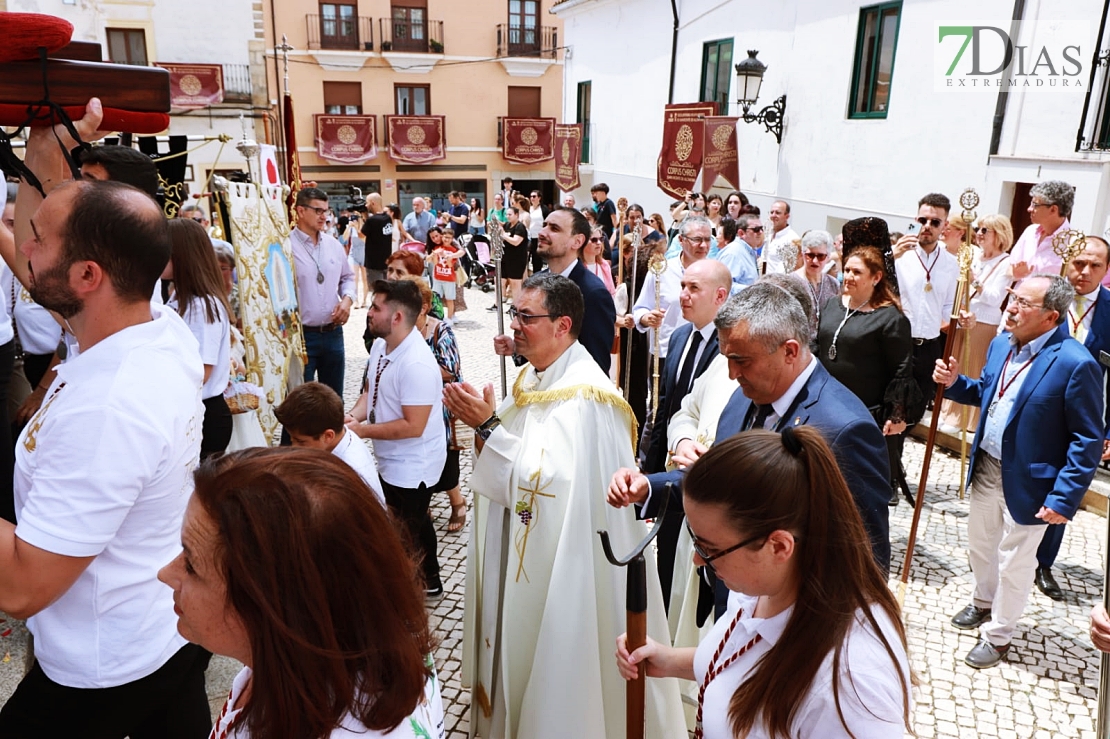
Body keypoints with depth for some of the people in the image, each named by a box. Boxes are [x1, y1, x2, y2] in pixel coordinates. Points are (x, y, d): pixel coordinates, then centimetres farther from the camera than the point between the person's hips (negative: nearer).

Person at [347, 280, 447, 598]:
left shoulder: (417, 365, -30)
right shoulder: (381, 345, -2)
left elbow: (413, 426, -30)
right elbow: (370, 391, 10)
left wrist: (362, 431, -22)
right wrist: (353, 415, -10)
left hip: (412, 465, -9)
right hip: (392, 461, 9)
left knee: (407, 531, 8)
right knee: (415, 521, 25)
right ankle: (428, 581, 46)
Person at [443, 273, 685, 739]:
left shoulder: (583, 395, -23)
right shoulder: (532, 377, 5)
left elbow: (544, 481, -30)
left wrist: (488, 426, -28)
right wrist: (481, 423, -5)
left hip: (561, 565, -9)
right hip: (521, 551, 9)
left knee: (553, 659, 9)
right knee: (517, 643, 23)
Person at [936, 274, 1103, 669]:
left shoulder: (1075, 364, -22)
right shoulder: (1001, 344, -1)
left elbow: (1088, 440, -18)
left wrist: (1064, 498, -20)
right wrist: (954, 382, -5)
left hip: (1026, 482, -6)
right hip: (985, 469, 7)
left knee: (1014, 563, 12)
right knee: (980, 546, 25)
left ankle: (997, 634, 32)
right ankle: (983, 602, 50)